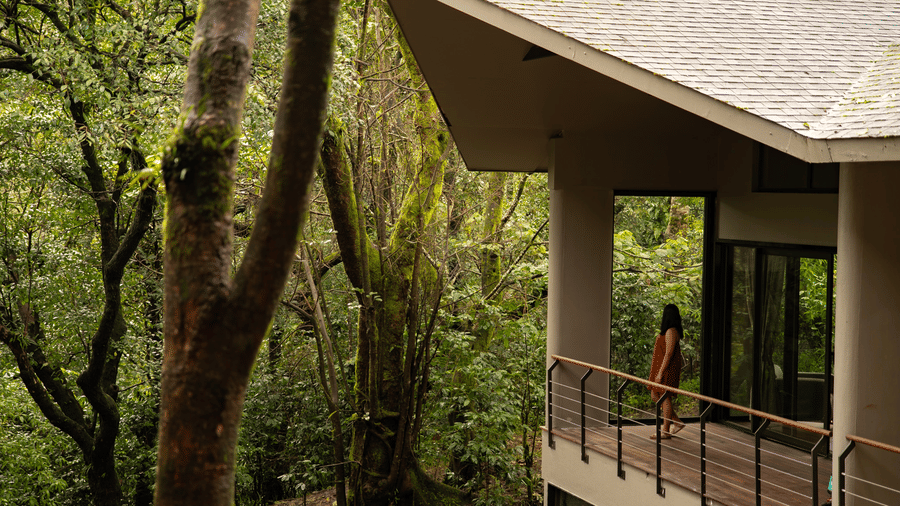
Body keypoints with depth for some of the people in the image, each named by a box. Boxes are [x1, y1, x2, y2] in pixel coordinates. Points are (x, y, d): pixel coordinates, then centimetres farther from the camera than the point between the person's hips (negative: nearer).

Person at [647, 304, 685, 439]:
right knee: (655, 396, 12)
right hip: (661, 368, 10)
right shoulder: (667, 331, 14)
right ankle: (677, 422, 18)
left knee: (665, 398, -3)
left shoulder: (671, 331, -17)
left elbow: (668, 354, -21)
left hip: (667, 369, -10)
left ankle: (665, 431, 4)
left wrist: (660, 372, -21)